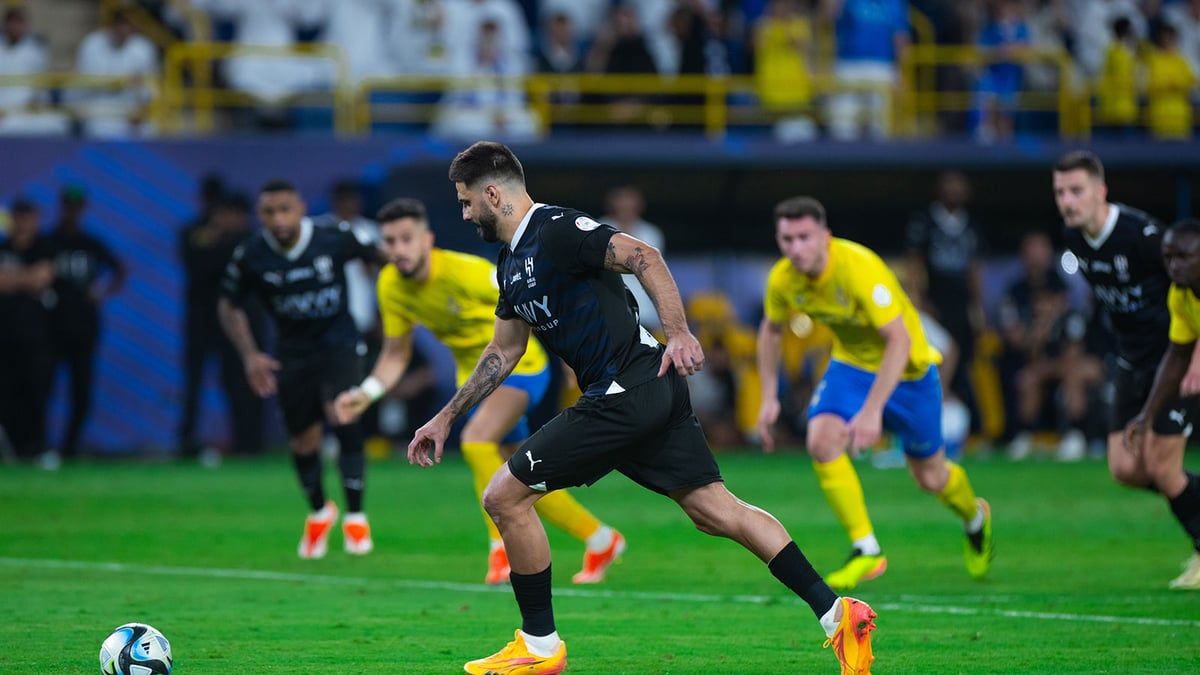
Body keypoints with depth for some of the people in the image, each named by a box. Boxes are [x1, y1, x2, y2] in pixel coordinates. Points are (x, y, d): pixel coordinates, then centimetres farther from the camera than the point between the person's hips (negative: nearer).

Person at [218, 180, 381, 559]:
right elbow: (229, 307, 1)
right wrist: (250, 355, -10)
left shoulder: (334, 239, -18)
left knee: (342, 416, -25)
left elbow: (376, 257, 3)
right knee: (303, 442, 6)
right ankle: (319, 512, 37)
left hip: (339, 343, -2)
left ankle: (355, 515, -12)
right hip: (295, 353, 2)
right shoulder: (250, 257, -15)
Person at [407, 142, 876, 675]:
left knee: (504, 497, -4)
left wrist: (678, 332, -31)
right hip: (652, 396, 10)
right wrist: (446, 417, 31)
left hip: (629, 390, -10)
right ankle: (836, 613, 0)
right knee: (715, 510, 6)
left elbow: (643, 257, -21)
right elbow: (503, 352, 30)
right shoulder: (512, 262, 20)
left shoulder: (555, 231, -11)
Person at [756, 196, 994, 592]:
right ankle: (866, 551, -14)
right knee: (821, 441, -23)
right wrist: (769, 398, 1)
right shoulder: (783, 280, -16)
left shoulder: (859, 268, -35)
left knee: (930, 477, 9)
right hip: (851, 363, 4)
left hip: (905, 368, -4)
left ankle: (976, 519, 46)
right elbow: (770, 331, 6)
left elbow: (900, 341, -37)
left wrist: (872, 411, -42)